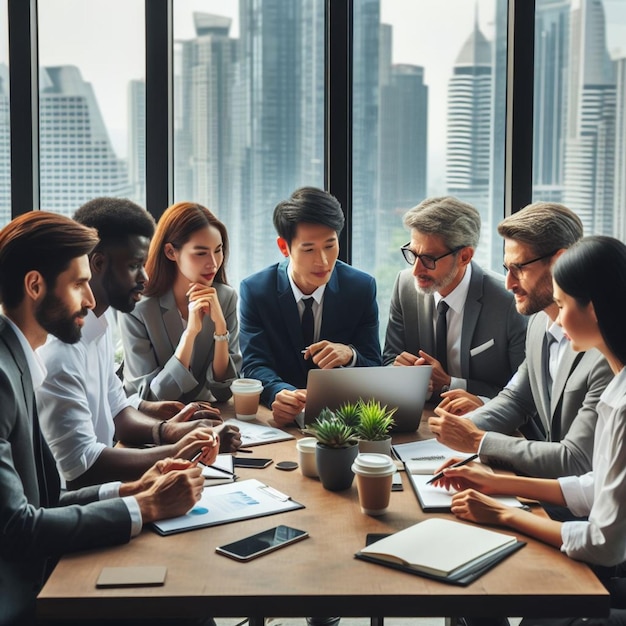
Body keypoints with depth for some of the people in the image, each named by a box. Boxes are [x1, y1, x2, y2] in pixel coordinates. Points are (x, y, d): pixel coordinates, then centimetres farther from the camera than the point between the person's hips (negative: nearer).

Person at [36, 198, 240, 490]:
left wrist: (165, 431, -5)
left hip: (96, 488, 8)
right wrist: (178, 452, -17)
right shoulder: (58, 343, -21)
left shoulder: (99, 325, 8)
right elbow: (78, 464, -23)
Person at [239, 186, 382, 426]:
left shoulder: (362, 288, -2)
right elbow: (254, 365, -11)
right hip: (282, 418, -1)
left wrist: (350, 355, -25)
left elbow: (375, 372, -1)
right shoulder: (255, 290, -4)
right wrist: (280, 393, -34)